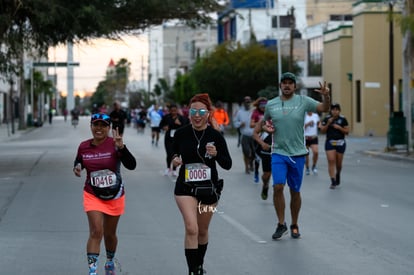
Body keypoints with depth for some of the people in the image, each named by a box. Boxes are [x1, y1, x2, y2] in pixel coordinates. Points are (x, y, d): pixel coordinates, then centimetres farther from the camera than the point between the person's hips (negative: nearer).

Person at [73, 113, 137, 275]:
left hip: (115, 196, 0)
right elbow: (79, 161, 14)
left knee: (110, 234, 16)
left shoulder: (114, 145, -15)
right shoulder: (83, 147, -6)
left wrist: (121, 147, -38)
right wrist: (77, 167, -10)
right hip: (92, 195, 0)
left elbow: (131, 165, -24)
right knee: (96, 232, -15)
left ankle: (110, 262, 43)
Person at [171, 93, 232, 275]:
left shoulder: (215, 135, -8)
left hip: (209, 188, 1)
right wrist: (175, 160, -10)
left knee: (203, 231, 15)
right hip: (185, 187, -1)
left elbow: (227, 165, -7)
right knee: (191, 228, -17)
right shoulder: (181, 134, -6)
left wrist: (216, 154, -25)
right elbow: (174, 154, 12)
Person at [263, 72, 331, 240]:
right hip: (278, 153, 0)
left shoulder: (303, 101, 0)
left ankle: (294, 226, 22)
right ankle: (281, 224, 0)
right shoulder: (271, 104, 4)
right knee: (277, 187, -14)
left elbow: (324, 108, -5)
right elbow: (265, 122, 20)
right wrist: (266, 128, -2)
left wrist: (326, 96, -25)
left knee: (295, 191, 7)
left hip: (297, 154, 0)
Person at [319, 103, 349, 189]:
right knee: (331, 161, -14)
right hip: (330, 142, 0)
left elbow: (347, 131, 0)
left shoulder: (343, 119, -2)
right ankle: (333, 181, -13)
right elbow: (322, 130, 0)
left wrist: (339, 127, -15)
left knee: (338, 163, 9)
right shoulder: (327, 119, 0)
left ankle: (338, 175, 42)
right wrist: (328, 123, -14)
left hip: (340, 143, 0)